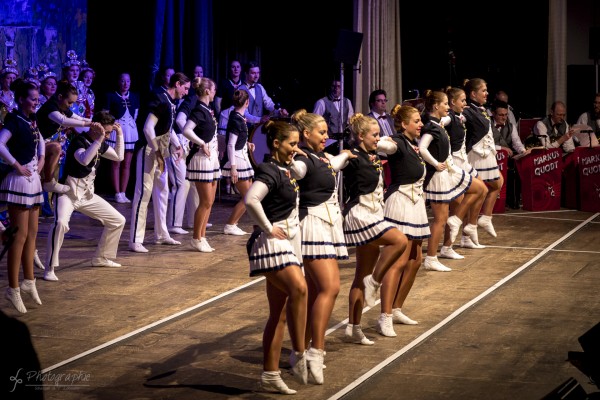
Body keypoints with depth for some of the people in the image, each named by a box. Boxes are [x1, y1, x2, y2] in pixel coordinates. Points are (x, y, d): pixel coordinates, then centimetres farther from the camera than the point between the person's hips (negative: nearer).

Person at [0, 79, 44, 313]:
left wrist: (41, 159, 13)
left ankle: (28, 280, 25)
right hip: (20, 180, -9)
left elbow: (40, 141, 30)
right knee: (20, 235, -7)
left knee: (32, 233, 14)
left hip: (33, 179, 9)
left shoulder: (31, 121, 11)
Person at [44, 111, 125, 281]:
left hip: (87, 195, 8)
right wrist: (99, 138, -38)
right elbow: (84, 160, -40)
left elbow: (119, 157, 16)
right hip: (68, 193, -8)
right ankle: (50, 268, -27)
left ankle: (101, 258, 26)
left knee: (118, 220, 11)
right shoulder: (79, 141, -20)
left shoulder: (100, 144, 5)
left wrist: (120, 134, 5)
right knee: (61, 222, -36)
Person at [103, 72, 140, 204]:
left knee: (127, 164, 5)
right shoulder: (111, 96, -2)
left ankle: (123, 193, 10)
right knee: (116, 163, -3)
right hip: (116, 130, -4)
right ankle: (117, 194, 1)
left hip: (131, 131, 4)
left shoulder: (134, 96, 11)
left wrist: (132, 122, 10)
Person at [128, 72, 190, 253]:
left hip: (160, 151, 10)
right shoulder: (160, 100, -18)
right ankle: (135, 240, -9)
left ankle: (161, 234, 28)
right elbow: (148, 128, -24)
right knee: (144, 192, -9)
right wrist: (157, 153, -22)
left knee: (162, 191, 17)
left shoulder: (171, 102, 11)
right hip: (149, 150, -10)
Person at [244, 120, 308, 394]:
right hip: (271, 245, -10)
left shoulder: (286, 171, 15)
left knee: (280, 314, 8)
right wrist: (268, 228, -23)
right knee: (299, 288, -32)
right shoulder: (269, 171, -13)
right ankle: (299, 354, -25)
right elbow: (251, 200, -32)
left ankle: (270, 375, 12)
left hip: (287, 245, 10)